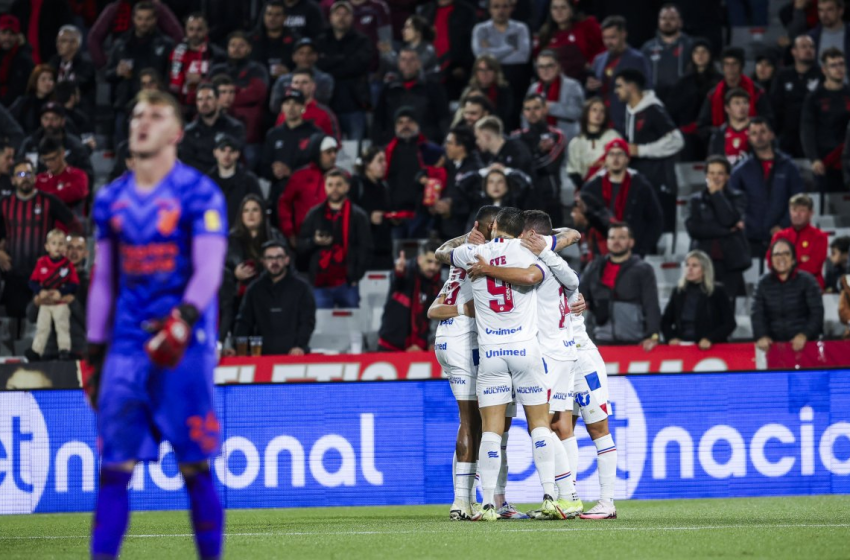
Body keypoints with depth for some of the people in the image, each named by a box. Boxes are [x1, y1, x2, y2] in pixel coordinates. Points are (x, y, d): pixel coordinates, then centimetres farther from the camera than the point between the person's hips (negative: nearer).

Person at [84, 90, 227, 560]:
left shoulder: (200, 194, -2)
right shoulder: (111, 200, 13)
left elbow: (209, 271, -10)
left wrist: (183, 320, -27)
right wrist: (94, 353, 15)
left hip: (185, 342, -4)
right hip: (128, 343, 4)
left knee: (194, 467, -2)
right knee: (114, 466, -1)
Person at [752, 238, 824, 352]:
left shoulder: (807, 281, 3)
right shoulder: (763, 283, 9)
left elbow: (817, 312, -3)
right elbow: (757, 313, 1)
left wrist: (804, 335, -19)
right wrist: (762, 336, -18)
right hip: (774, 345, 2)